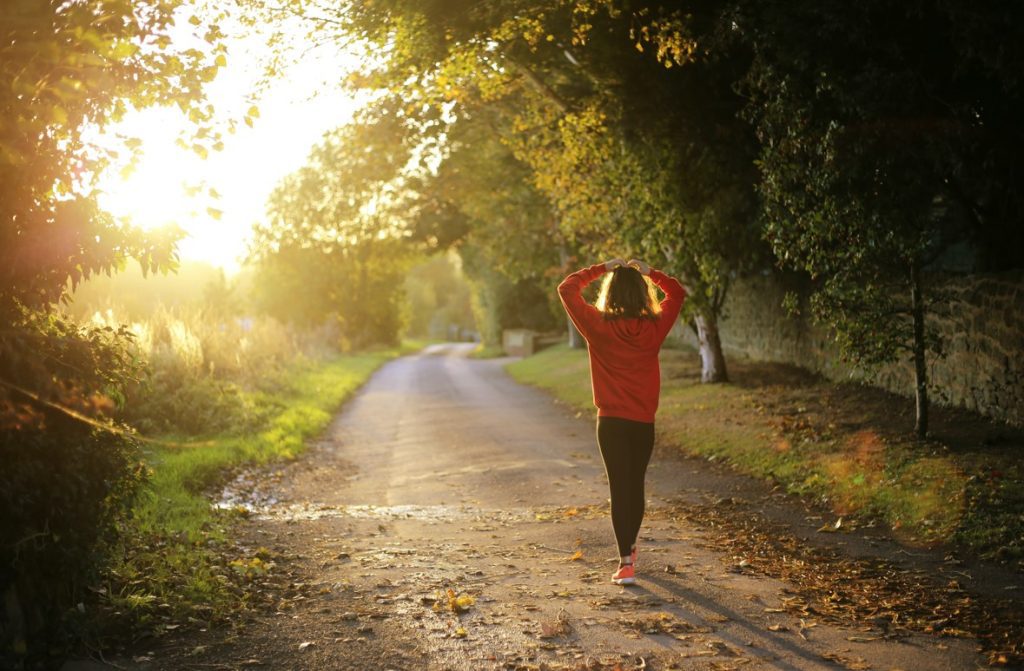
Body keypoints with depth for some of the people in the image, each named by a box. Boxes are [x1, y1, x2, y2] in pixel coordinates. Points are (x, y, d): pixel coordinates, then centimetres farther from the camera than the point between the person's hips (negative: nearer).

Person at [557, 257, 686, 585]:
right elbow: (677, 293, 15)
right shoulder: (655, 327, -3)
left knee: (619, 488, -2)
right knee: (636, 485, 18)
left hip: (612, 421, -3)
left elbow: (567, 288, 0)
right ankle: (629, 548, 37)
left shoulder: (599, 326, -10)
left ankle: (626, 563, -8)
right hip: (644, 422, 3)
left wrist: (601, 269, 3)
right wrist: (649, 272, 10)